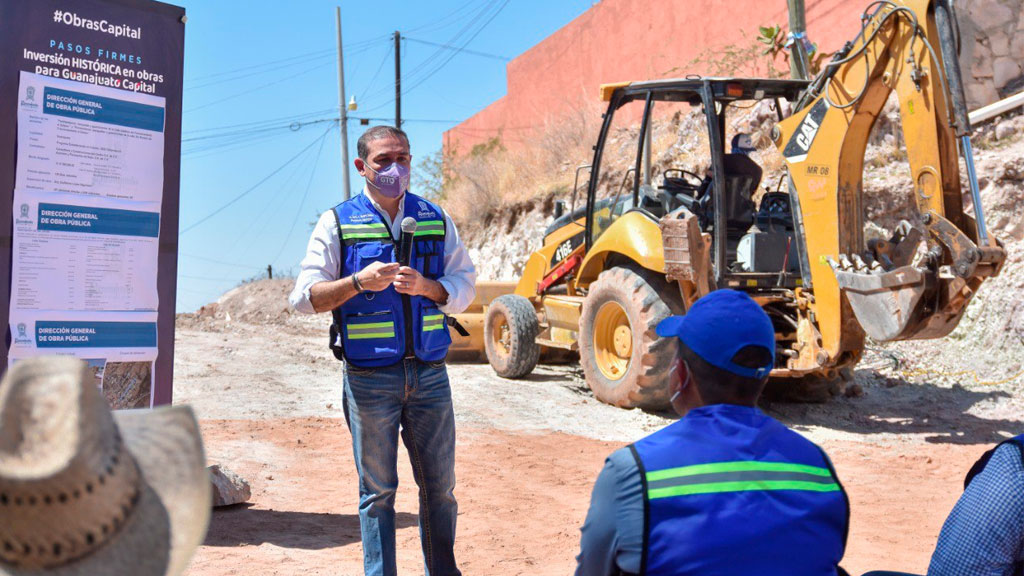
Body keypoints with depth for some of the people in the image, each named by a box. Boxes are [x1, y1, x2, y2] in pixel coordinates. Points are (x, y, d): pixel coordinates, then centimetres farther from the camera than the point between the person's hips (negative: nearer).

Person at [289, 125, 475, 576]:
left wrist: (426, 286, -12)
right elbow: (304, 298, -3)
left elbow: (465, 287, 8)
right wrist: (359, 282, -18)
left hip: (429, 373, 3)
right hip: (370, 378, -2)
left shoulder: (435, 219, 9)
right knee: (377, 490, 8)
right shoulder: (337, 223, 1)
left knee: (439, 485, 10)